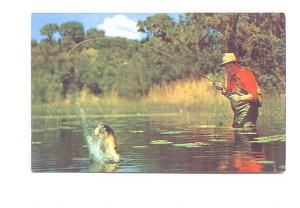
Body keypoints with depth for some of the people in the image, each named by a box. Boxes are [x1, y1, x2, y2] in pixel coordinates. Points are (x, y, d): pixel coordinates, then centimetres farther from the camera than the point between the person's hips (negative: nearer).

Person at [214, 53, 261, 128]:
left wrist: (240, 98, -34)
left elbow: (253, 95, -19)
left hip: (247, 111, -8)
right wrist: (223, 89, -1)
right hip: (237, 112, 8)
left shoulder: (246, 74, -14)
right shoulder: (230, 76, 11)